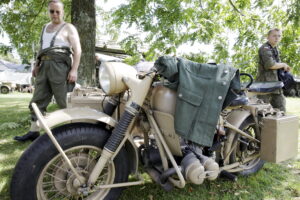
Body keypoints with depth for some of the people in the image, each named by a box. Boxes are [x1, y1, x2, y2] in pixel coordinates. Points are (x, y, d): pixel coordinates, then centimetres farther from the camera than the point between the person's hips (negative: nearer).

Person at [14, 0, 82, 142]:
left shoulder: (69, 28, 4)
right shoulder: (45, 27, 25)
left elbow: (77, 50, -6)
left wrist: (74, 70, -18)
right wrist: (36, 65, 16)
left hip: (59, 66, -7)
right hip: (44, 66, 7)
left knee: (65, 102, -9)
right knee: (38, 100, 5)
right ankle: (34, 131, 11)